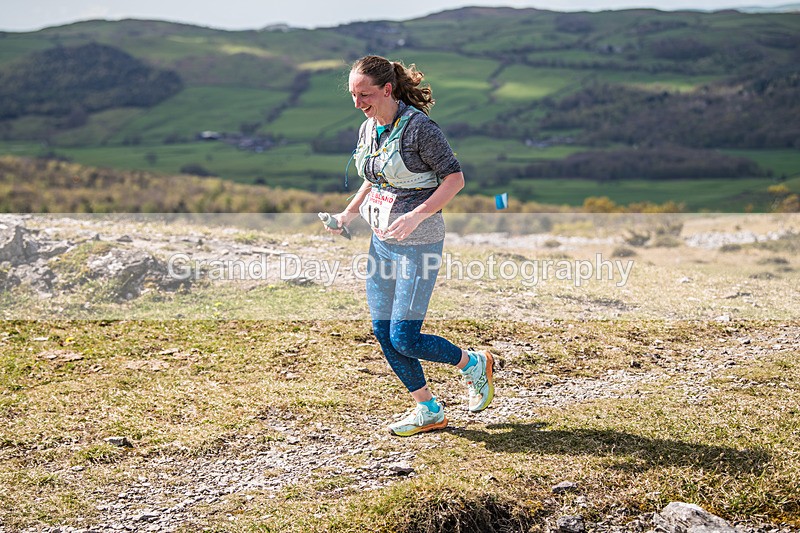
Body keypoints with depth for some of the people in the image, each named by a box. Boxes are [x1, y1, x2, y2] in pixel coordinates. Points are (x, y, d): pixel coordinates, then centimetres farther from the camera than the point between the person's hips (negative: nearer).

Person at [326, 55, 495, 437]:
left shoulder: (418, 127, -17)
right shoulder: (368, 130, 7)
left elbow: (455, 178, -16)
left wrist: (416, 216, -26)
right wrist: (348, 213, 8)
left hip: (418, 243, -8)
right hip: (381, 240, 8)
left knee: (404, 339, -8)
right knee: (383, 331, 7)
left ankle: (474, 365, 19)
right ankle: (429, 411, 21)